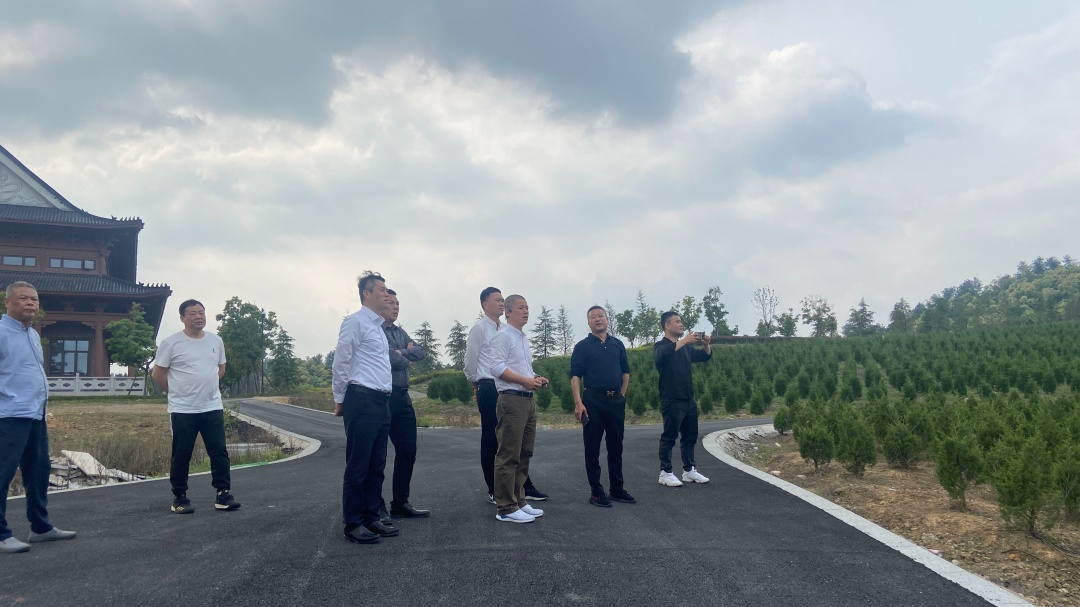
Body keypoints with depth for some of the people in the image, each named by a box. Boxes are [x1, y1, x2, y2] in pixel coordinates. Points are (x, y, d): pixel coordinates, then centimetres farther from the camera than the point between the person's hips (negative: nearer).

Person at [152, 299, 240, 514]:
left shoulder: (216, 341, 8)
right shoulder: (171, 343, -7)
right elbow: (158, 373, -1)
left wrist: (204, 386, 13)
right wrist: (177, 392, 5)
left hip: (213, 408, 4)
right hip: (183, 410, -4)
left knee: (220, 453, 2)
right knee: (181, 456, 4)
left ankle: (223, 494, 8)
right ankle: (179, 497, 17)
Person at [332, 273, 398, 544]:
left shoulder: (378, 326, 19)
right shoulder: (356, 322, -8)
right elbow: (340, 362, -9)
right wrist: (340, 400, -4)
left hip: (382, 402, 9)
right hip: (362, 402, -9)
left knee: (376, 465, 13)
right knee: (358, 466, -2)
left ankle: (371, 518, 21)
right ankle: (353, 524, 5)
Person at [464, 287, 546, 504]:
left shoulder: (504, 330, 13)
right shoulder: (479, 328, -6)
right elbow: (470, 361, -2)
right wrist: (476, 383, 10)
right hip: (489, 390, -6)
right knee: (490, 441, 2)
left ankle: (525, 487, 15)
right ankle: (494, 491, 11)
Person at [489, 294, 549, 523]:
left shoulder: (523, 339, 21)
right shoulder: (503, 336, -7)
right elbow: (497, 367, -17)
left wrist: (536, 378, 9)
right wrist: (525, 380, -18)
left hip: (528, 400, 10)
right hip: (512, 401, -10)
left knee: (524, 455, 13)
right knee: (508, 456, -7)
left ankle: (518, 501, 21)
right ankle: (506, 508, -4)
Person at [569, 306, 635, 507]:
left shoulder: (617, 344, 11)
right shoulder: (582, 346, -1)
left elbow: (625, 371, 19)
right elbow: (575, 376, -7)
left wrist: (622, 394, 11)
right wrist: (578, 403, -17)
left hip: (616, 400, 4)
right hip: (593, 400, -4)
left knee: (616, 447, 10)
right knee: (592, 448, 1)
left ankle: (617, 489, 20)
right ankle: (596, 492, 8)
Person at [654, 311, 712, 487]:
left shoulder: (686, 347, 16)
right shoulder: (661, 346, -7)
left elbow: (704, 356, 20)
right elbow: (661, 355, -30)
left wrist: (706, 345, -2)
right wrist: (683, 341, -34)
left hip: (689, 399, 8)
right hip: (672, 400, -7)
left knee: (690, 436, 11)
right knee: (669, 436, -5)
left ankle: (689, 470, 20)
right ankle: (665, 473, 0)